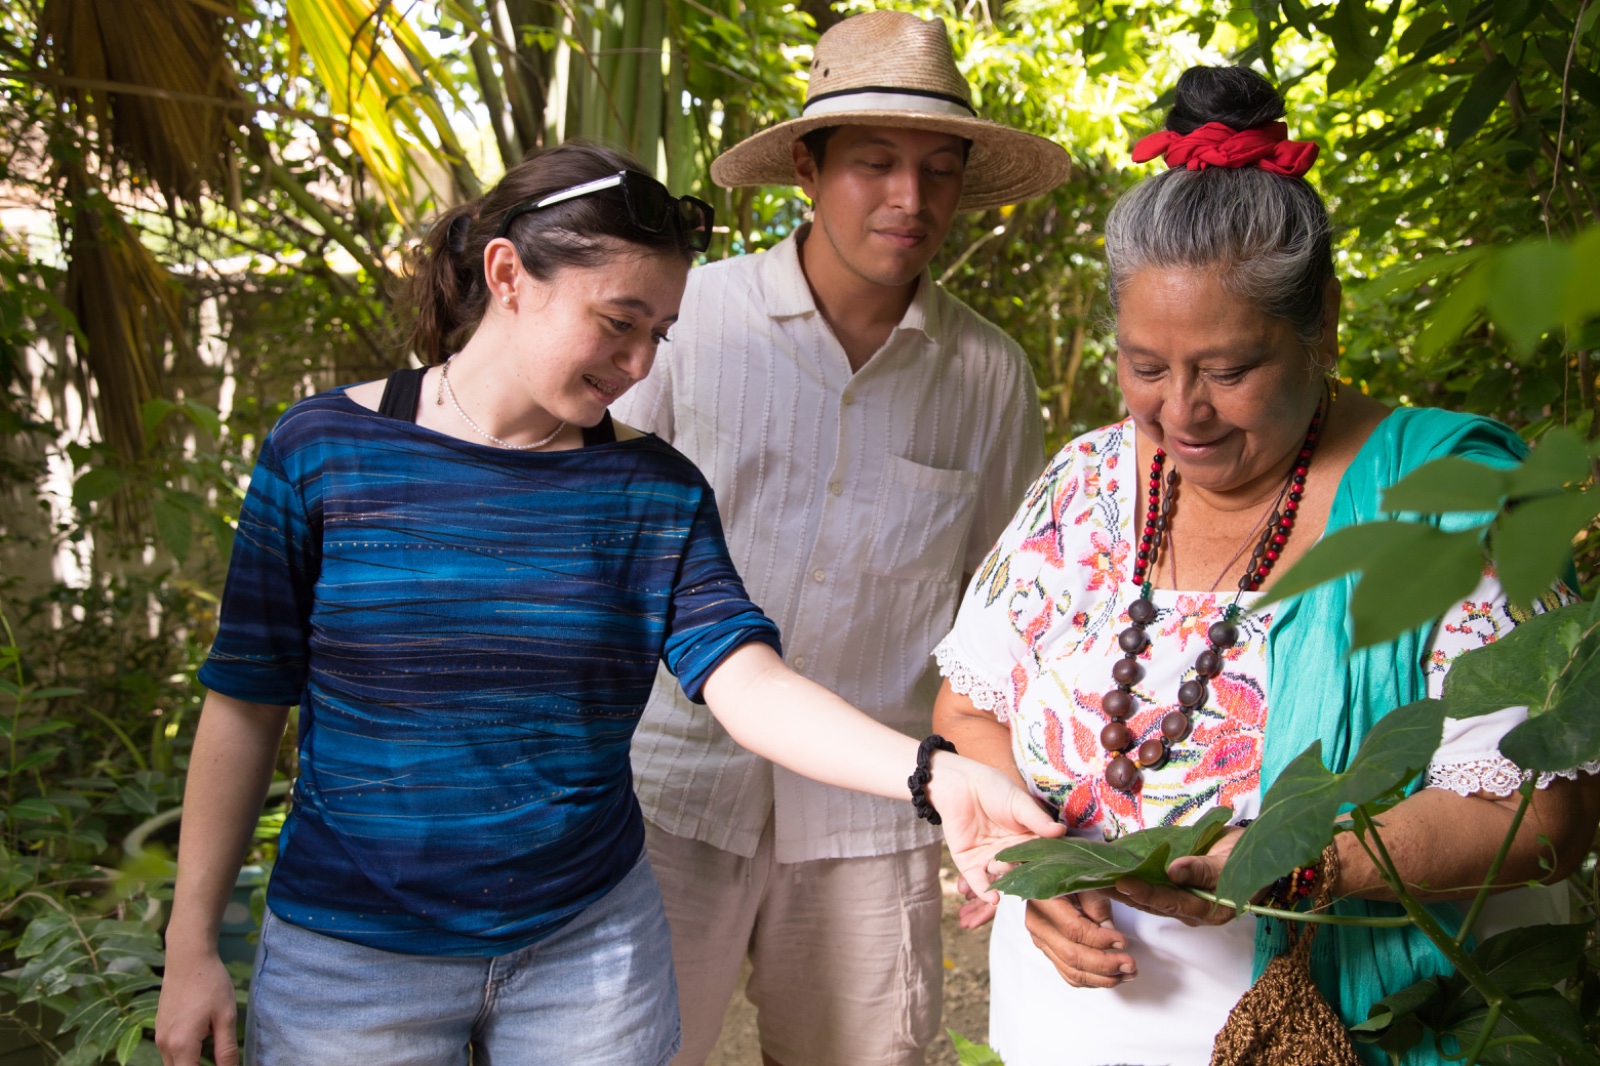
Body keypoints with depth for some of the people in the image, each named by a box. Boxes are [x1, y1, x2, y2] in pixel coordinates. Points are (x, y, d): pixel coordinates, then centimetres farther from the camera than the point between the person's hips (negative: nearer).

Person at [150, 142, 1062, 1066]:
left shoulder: (658, 491, -4)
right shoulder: (325, 450, -7)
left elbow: (750, 683, -17)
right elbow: (247, 704, -2)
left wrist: (931, 774, -33)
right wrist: (192, 943, -1)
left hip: (591, 947, 2)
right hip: (351, 953, -1)